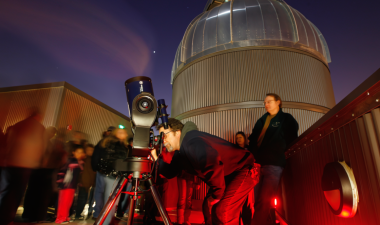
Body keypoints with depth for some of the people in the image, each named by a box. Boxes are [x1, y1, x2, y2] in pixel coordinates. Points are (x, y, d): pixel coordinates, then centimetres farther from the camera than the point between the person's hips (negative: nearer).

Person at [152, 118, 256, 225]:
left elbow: (212, 163, -44)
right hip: (226, 177, 10)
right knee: (208, 208, 11)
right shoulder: (179, 152, 6)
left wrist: (217, 195, -28)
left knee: (222, 213, -18)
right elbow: (171, 173, 11)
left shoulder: (191, 142, -28)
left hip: (241, 171, -9)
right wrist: (156, 159, -3)